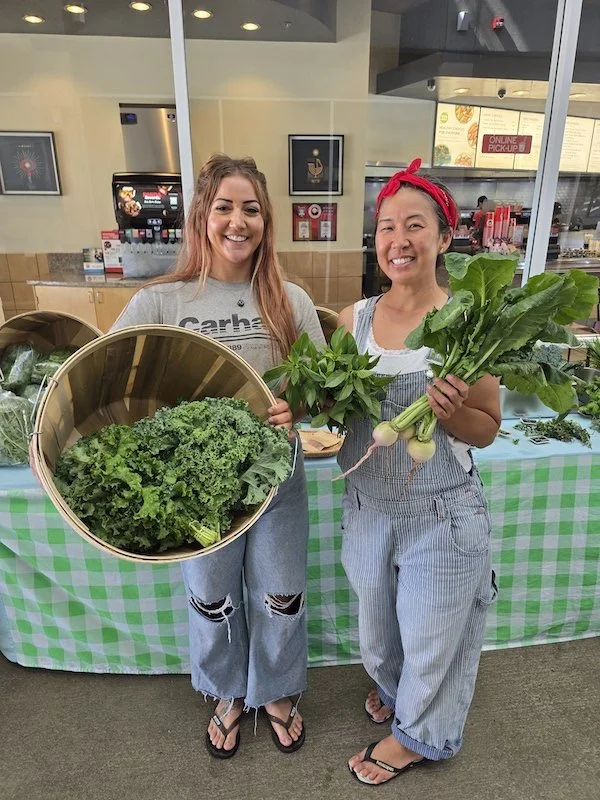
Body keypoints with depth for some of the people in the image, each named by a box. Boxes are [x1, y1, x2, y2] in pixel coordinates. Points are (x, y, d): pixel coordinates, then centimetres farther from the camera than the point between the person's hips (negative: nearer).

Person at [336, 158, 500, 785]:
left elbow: (487, 430, -7)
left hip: (443, 513, -3)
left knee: (432, 632, 18)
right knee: (376, 620, 26)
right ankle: (391, 687, 60)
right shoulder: (354, 319, -3)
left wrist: (450, 412, -28)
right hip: (368, 505, 4)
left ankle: (416, 733, 48)